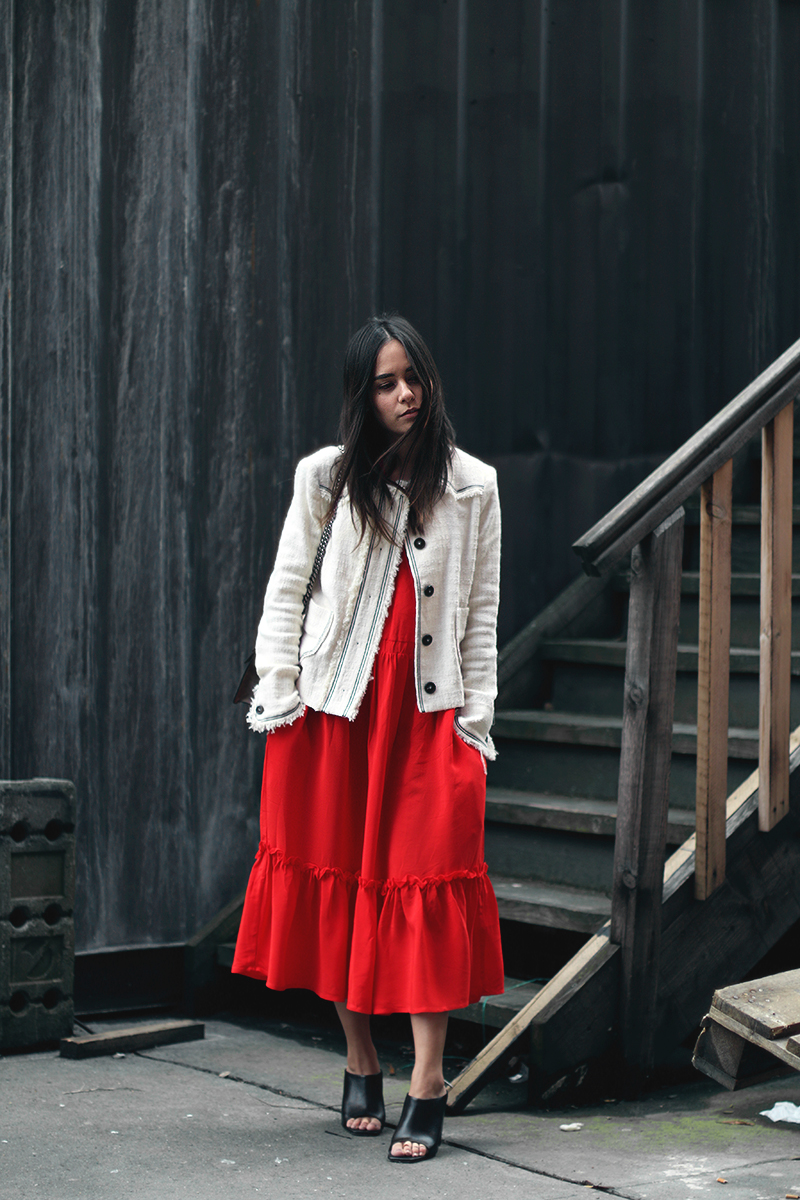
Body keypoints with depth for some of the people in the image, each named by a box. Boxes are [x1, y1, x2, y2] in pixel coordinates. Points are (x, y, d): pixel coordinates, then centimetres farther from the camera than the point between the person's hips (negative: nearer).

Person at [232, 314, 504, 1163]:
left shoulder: (472, 486, 7)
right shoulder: (326, 477, 5)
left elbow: (482, 614, 7)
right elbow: (286, 589, 6)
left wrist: (473, 722, 1)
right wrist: (279, 696, -2)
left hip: (428, 714, -1)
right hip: (333, 710, 1)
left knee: (427, 883, -8)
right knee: (336, 878, 4)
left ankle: (427, 1084, -8)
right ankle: (360, 1066, 18)